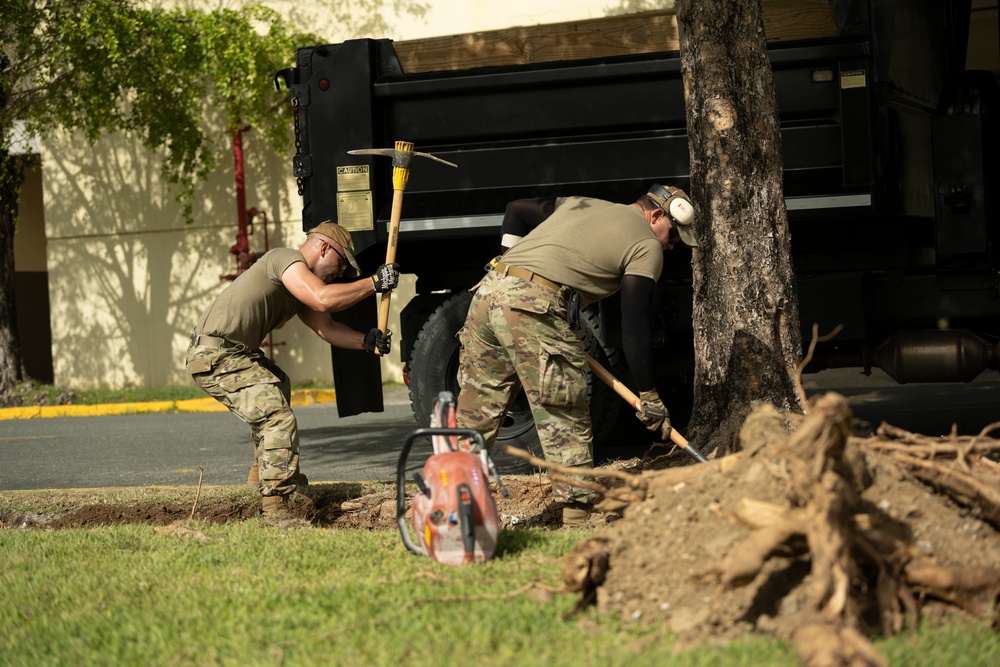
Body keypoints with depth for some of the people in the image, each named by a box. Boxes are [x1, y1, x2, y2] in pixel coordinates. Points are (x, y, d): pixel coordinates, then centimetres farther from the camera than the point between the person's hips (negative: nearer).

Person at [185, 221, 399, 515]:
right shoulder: (286, 258, -12)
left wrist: (366, 341, -1)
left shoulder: (299, 287, 19)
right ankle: (275, 512, -21)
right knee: (279, 420, -19)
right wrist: (374, 283, -17)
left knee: (278, 386, 32)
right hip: (216, 356, -11)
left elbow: (325, 327, 15)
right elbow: (323, 300, -26)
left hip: (237, 352, 11)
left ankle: (261, 476, 41)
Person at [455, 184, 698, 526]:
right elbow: (634, 326, 1)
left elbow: (516, 210, 32)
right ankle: (578, 518, 0)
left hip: (489, 290, 7)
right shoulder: (647, 246, 7)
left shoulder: (580, 204, 28)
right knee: (567, 422, 1)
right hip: (535, 306, -7)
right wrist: (649, 397, 5)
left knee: (474, 419, 12)